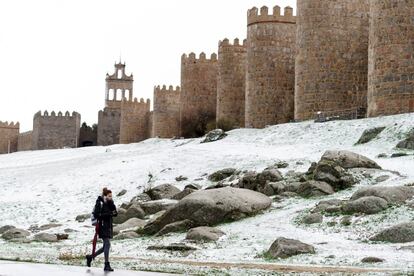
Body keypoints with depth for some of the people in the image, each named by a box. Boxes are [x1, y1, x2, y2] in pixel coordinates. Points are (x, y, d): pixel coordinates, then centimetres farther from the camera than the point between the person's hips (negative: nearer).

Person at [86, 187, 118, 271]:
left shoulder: (109, 203, 11)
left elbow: (115, 213, 2)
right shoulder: (100, 203, -10)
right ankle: (107, 265, -11)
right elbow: (96, 215, -17)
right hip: (103, 226, -8)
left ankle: (90, 257, 28)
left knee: (106, 246, 11)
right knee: (107, 244, -13)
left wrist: (111, 204, -11)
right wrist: (108, 214, -22)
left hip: (109, 226, 8)